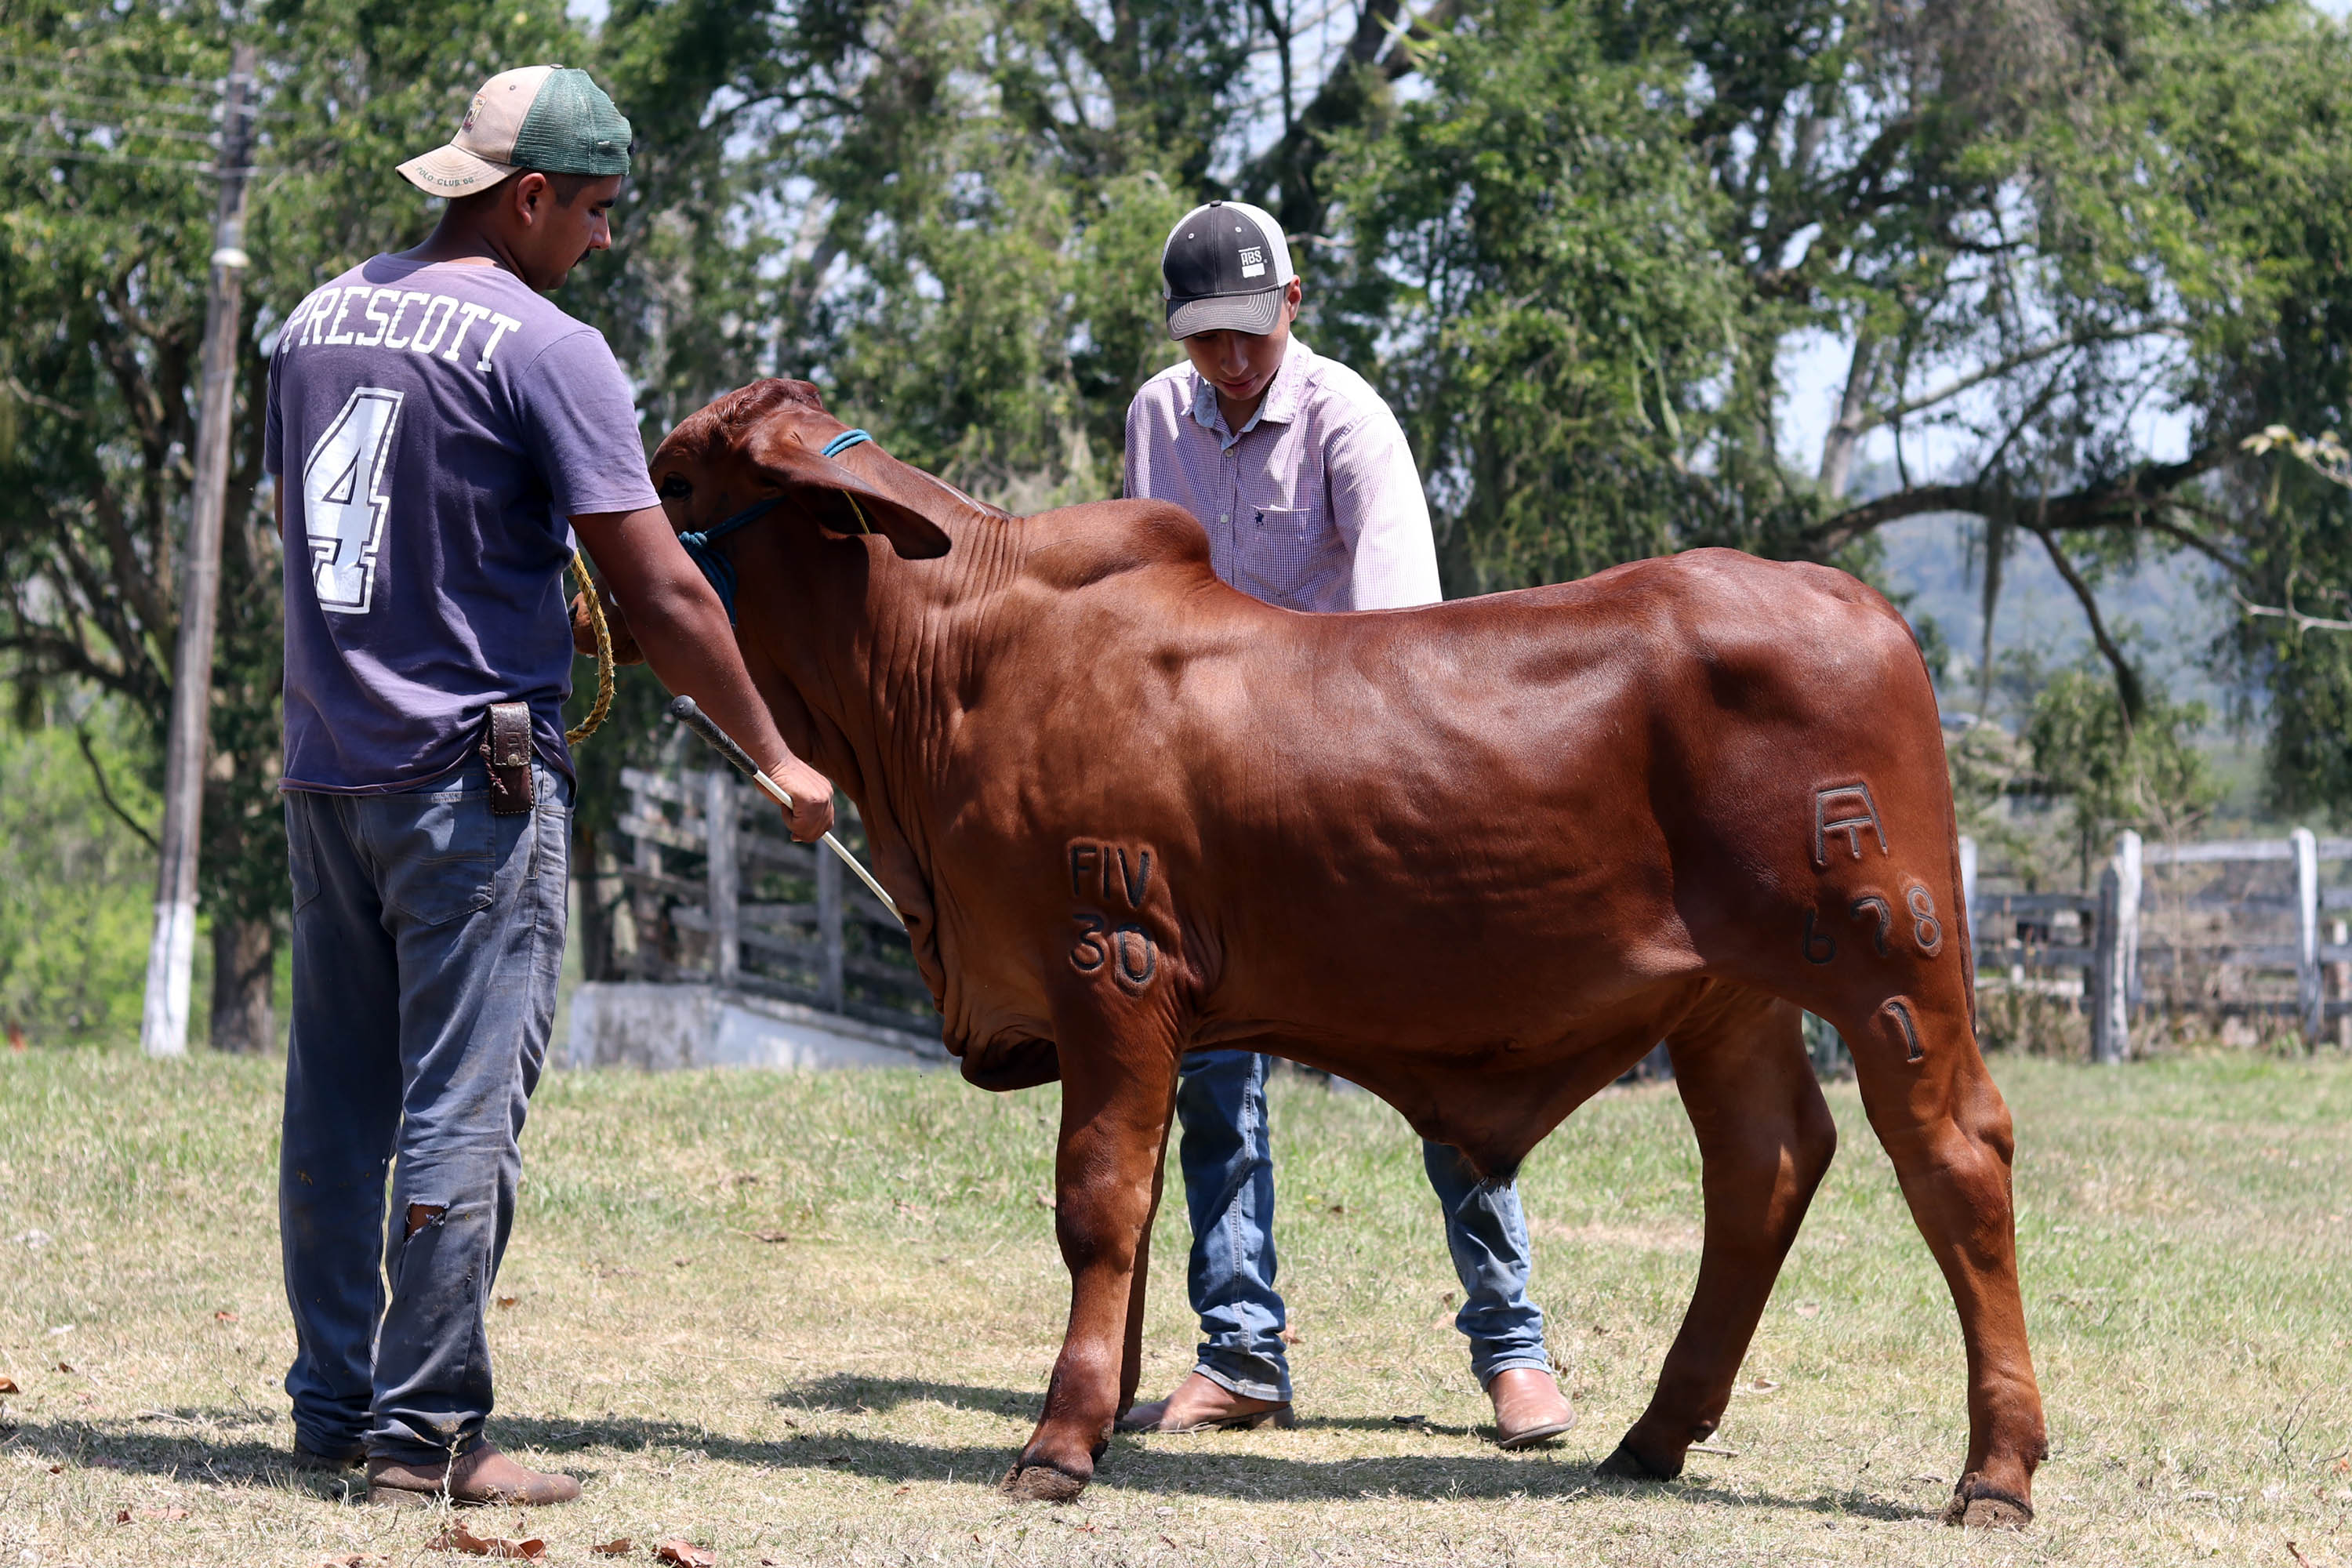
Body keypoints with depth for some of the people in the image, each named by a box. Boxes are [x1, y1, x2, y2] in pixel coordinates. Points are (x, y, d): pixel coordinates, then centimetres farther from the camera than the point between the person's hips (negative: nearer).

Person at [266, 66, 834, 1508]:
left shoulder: (317, 323, 12)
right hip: (474, 770, -7)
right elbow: (665, 594, -11)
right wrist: (777, 758, -1)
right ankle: (427, 1431, -4)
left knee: (338, 1106, 12)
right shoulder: (546, 350, -11)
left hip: (327, 768, 8)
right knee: (461, 1113, -4)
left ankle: (335, 1408, 18)